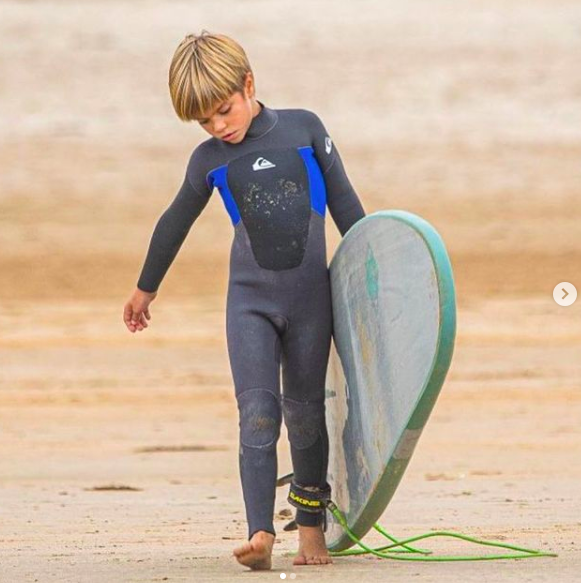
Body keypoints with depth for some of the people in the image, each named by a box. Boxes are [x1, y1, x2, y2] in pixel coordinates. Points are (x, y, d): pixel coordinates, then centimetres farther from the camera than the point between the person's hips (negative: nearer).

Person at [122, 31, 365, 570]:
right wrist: (145, 289, 28)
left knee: (305, 414, 8)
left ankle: (312, 529, 21)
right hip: (250, 299, 0)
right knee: (257, 416, -14)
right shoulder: (209, 160, 3)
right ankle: (260, 535, -22)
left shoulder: (304, 129, 0)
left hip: (311, 300, 0)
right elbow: (175, 223, 18)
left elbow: (344, 202, 9)